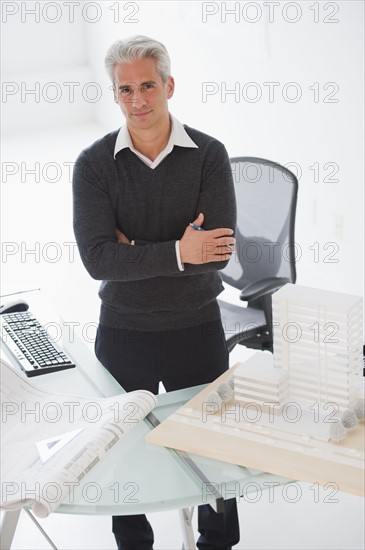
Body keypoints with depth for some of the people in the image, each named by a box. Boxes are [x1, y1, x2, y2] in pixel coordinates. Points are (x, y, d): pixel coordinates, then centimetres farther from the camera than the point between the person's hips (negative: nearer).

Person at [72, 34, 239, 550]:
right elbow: (97, 258, -19)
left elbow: (218, 249, -19)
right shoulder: (94, 163, -8)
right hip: (123, 331, 1)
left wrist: (134, 251, -19)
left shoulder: (209, 155, -9)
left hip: (197, 329, 0)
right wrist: (176, 252, -24)